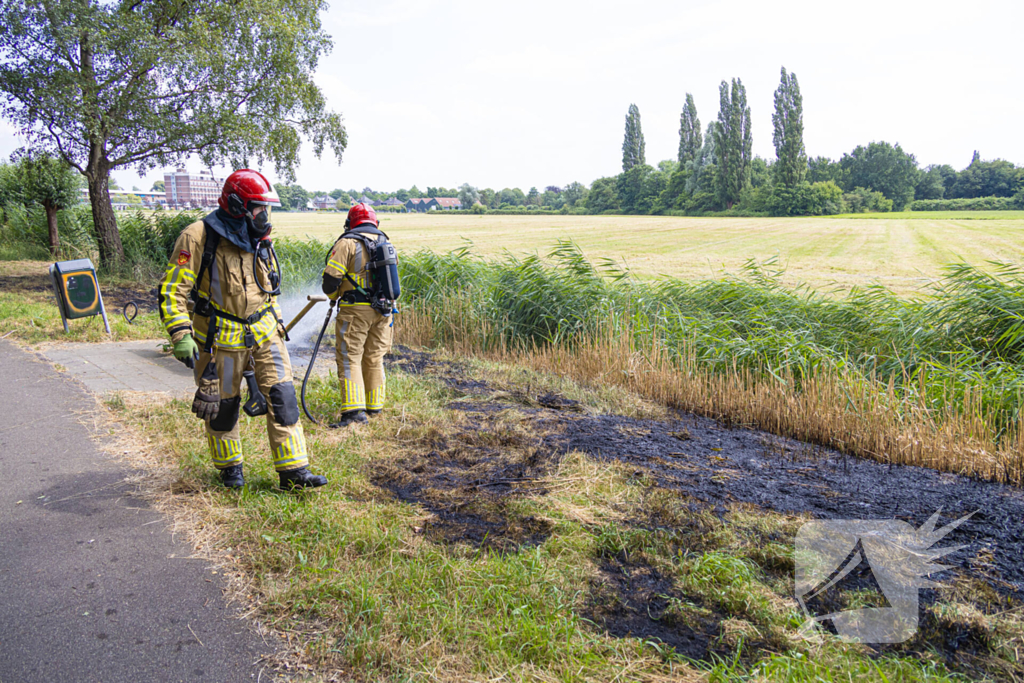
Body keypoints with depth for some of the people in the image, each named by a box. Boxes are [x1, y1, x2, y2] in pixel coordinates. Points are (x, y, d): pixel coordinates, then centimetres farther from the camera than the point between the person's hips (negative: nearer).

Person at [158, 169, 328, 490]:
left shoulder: (259, 240, 7)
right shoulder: (199, 237, -13)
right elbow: (172, 289, -12)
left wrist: (277, 324, 21)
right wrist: (180, 335, -19)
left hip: (263, 334, 5)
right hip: (220, 339, -5)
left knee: (282, 396, -2)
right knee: (222, 405, 9)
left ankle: (293, 471, 5)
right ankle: (229, 467, 32)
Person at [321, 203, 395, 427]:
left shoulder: (348, 243, -7)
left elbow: (331, 277, -12)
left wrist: (333, 295, 9)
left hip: (355, 310, -6)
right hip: (383, 310, 6)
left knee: (350, 359, -2)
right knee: (374, 359, 15)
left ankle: (354, 410, -10)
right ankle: (374, 406, 22)